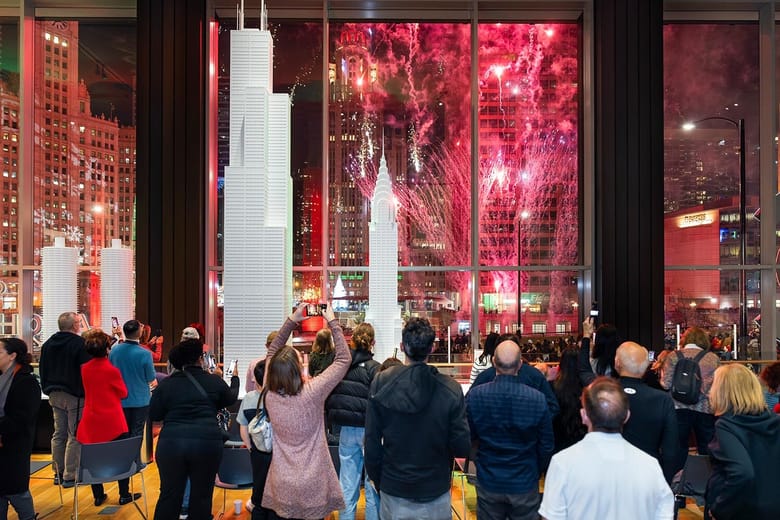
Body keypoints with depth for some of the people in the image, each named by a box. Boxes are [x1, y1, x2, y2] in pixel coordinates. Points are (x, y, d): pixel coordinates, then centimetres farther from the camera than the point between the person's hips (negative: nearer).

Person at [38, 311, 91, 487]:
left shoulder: (48, 344, 10)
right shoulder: (80, 344, -15)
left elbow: (42, 369, 17)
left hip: (55, 395, 8)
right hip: (75, 395, -7)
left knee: (58, 434, 15)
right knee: (74, 436, -3)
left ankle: (59, 473, 21)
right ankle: (70, 477, -2)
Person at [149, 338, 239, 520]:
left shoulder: (166, 384, 4)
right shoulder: (214, 381, 3)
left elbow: (154, 415, 7)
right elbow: (231, 399, 21)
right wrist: (234, 379, 39)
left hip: (172, 443, 1)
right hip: (207, 442, -1)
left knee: (170, 495, 12)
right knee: (201, 495, 10)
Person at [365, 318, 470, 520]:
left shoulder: (381, 383, -13)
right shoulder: (451, 389, -16)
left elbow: (372, 442, -8)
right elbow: (462, 447, -13)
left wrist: (377, 482, 5)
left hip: (393, 490, 1)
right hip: (436, 489, -1)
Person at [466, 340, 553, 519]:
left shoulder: (475, 396, -16)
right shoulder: (538, 399, -18)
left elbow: (468, 439, -2)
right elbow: (546, 446, -6)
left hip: (488, 483, 1)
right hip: (525, 484, -1)